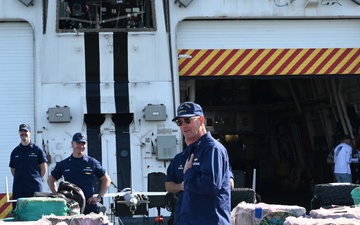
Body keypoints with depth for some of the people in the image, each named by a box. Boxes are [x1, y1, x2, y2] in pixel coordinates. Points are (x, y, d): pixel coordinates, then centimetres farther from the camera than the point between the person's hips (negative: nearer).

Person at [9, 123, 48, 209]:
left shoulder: (37, 150, 2)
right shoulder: (15, 151, 10)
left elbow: (43, 168, 5)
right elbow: (13, 169, 16)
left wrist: (36, 179, 5)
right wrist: (20, 179, 8)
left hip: (35, 187, -2)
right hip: (18, 188, 3)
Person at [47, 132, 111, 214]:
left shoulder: (92, 163, 6)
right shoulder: (63, 164, 10)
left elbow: (107, 179, 12)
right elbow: (51, 180, 21)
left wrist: (99, 197, 3)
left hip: (90, 206, 0)